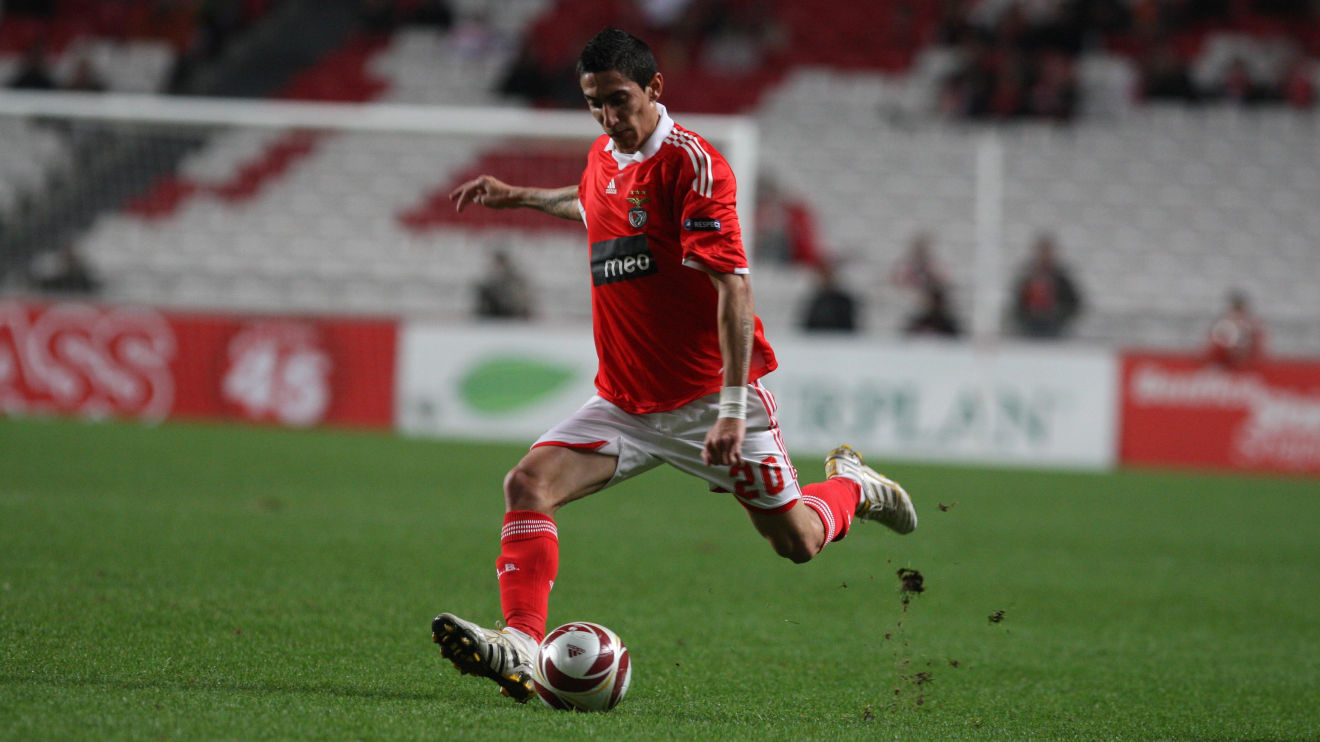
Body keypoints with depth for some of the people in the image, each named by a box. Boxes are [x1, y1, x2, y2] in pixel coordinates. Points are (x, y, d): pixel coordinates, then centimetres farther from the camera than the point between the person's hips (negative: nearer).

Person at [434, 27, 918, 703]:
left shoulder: (692, 164, -17)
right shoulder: (604, 158, 7)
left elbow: (733, 285, -22)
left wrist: (733, 408, -28)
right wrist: (520, 197, 30)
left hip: (707, 396, -6)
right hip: (623, 403, 6)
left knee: (796, 541, 3)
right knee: (528, 483, -17)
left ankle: (853, 486, 37)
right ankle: (519, 649, -25)